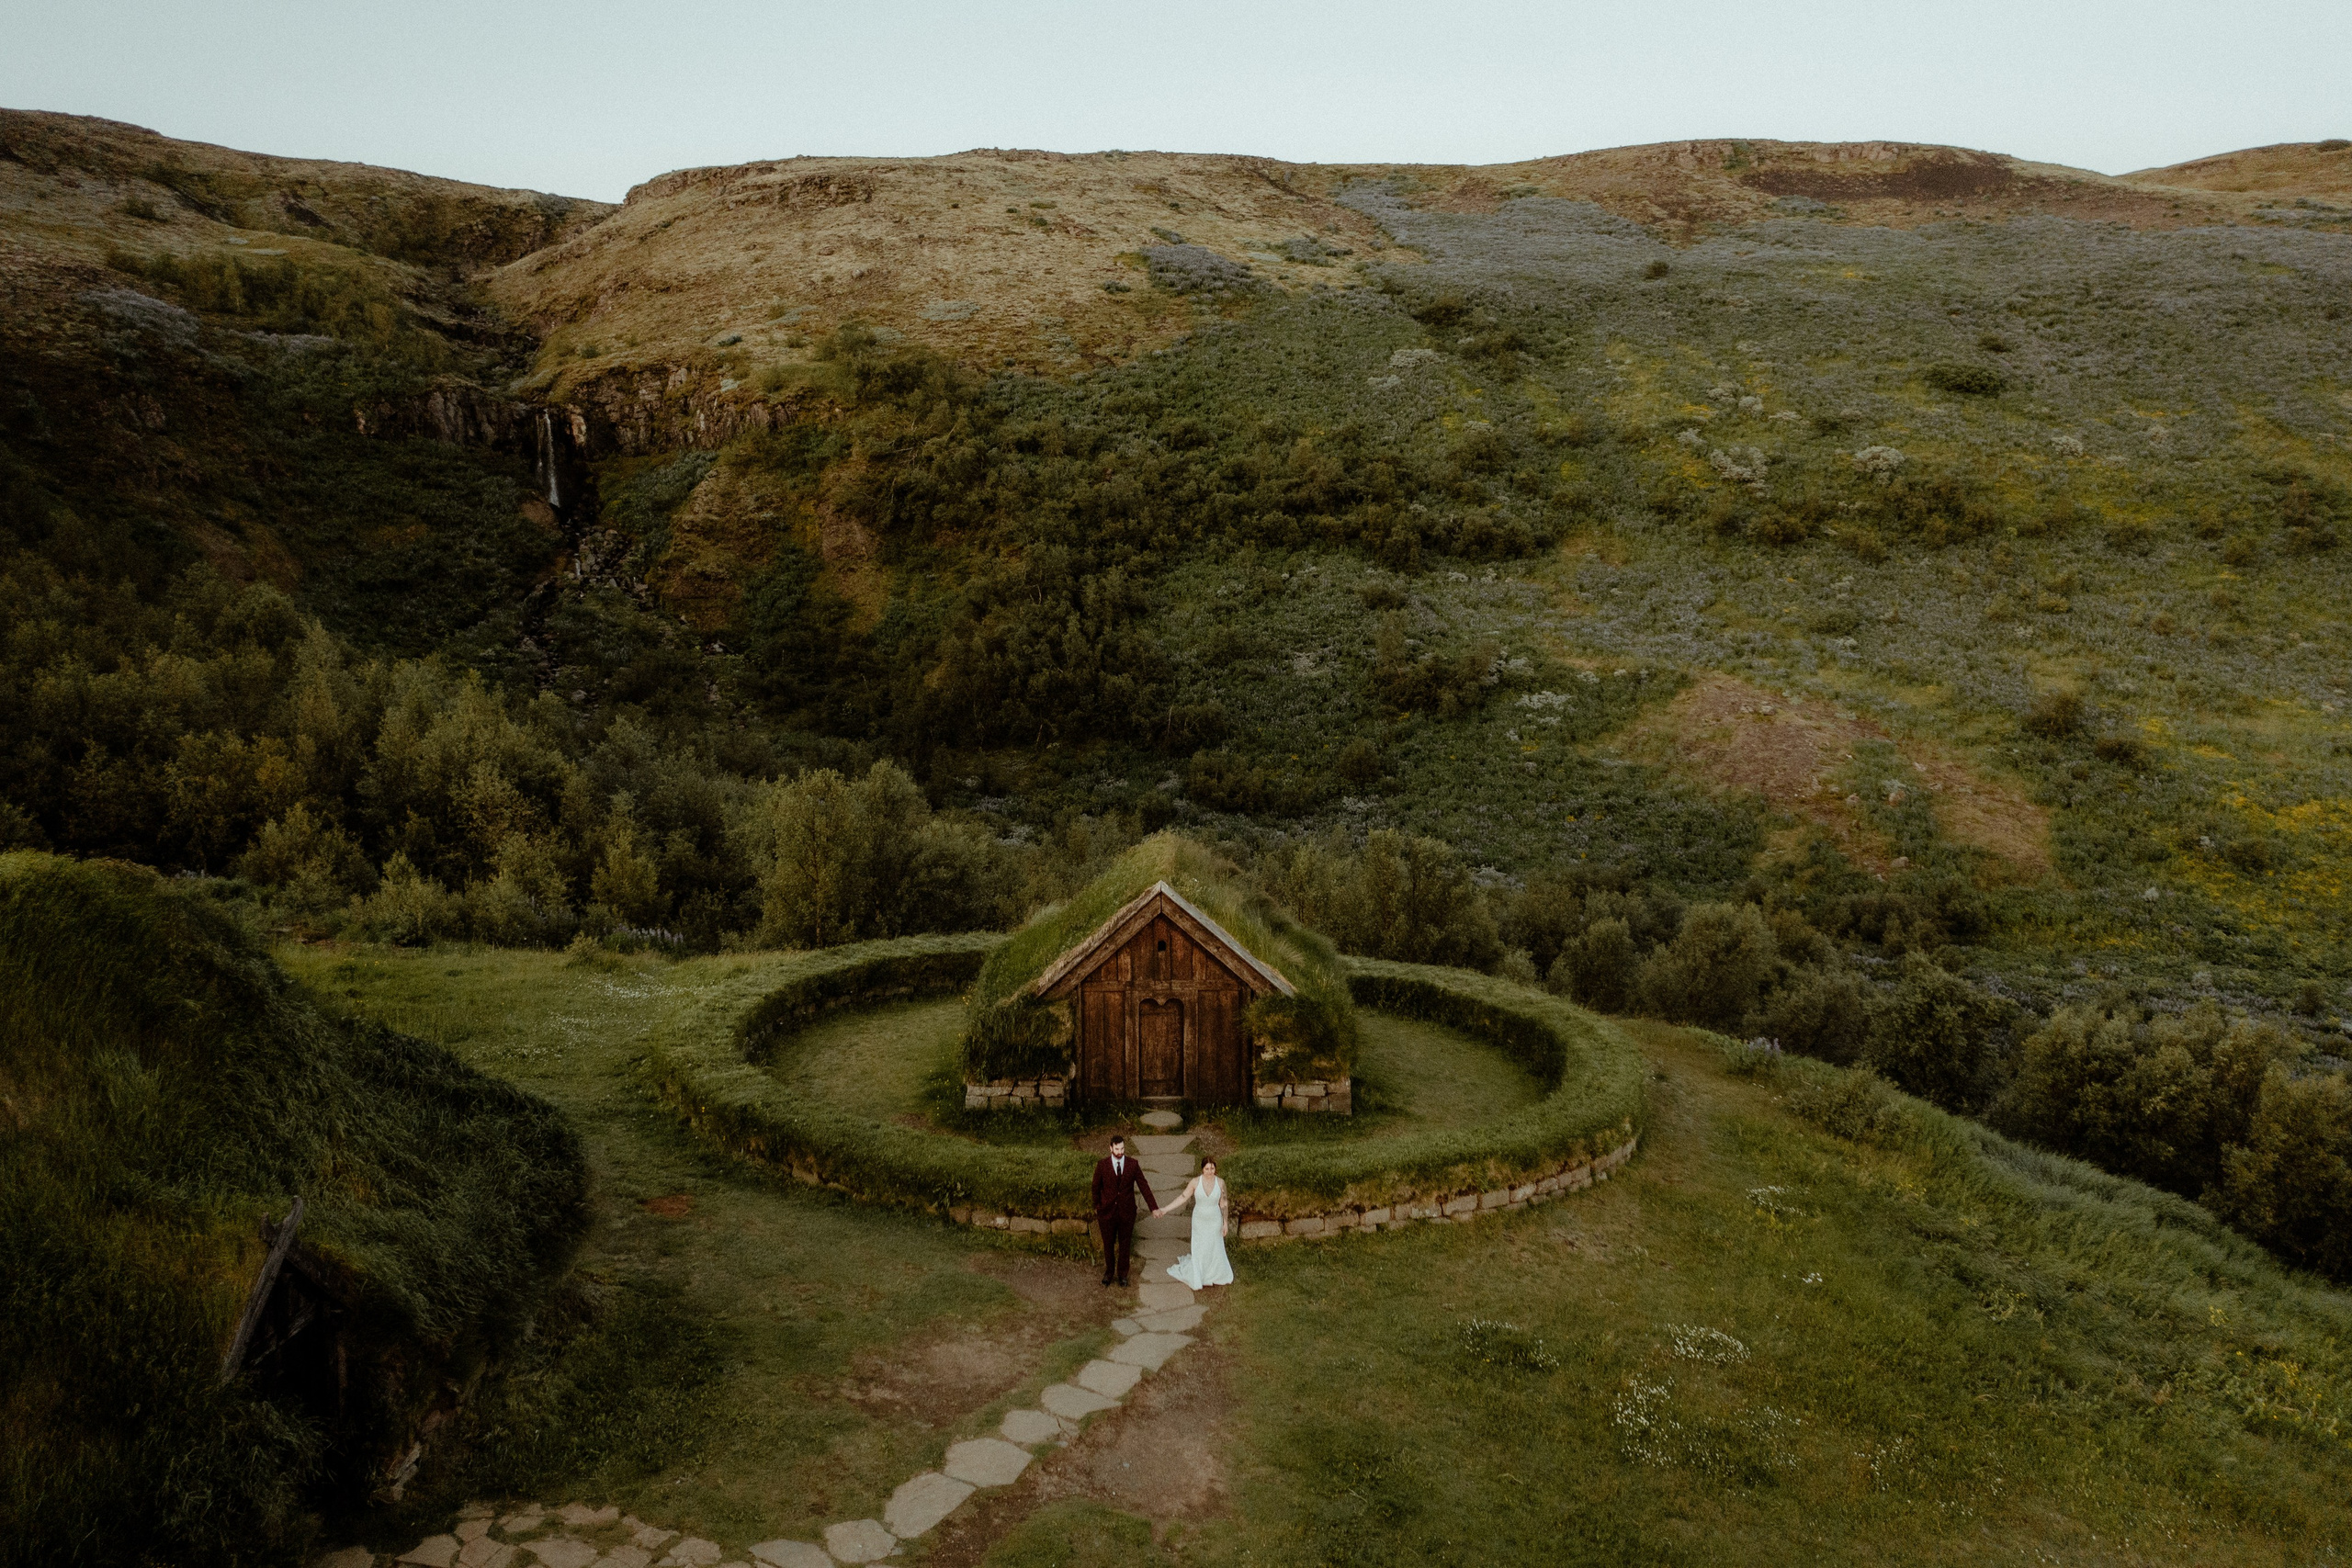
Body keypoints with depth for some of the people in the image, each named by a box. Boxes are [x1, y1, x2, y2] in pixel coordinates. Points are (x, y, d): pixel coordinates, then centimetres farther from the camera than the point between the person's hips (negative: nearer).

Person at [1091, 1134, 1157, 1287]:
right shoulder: (1102, 1165, -11)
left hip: (1126, 1212, 1)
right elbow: (1096, 1187, 1)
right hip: (1107, 1212, -1)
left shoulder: (1133, 1165, -8)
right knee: (1108, 1244, 13)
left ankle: (1122, 1274, 30)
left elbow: (1144, 1186, -6)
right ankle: (1109, 1272, 33)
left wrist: (1154, 1207, -10)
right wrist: (1096, 1208, 8)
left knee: (1125, 1245, 12)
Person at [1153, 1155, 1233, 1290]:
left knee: (1215, 1248, 13)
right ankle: (1201, 1278, 31)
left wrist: (1225, 1223, -1)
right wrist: (1163, 1210, -19)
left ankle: (1216, 1276, 37)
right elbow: (1182, 1198, -14)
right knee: (1200, 1249, 10)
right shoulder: (1195, 1182, -17)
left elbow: (1223, 1204, -4)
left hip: (1215, 1222, 1)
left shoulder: (1220, 1183, -13)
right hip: (1199, 1222, 0)